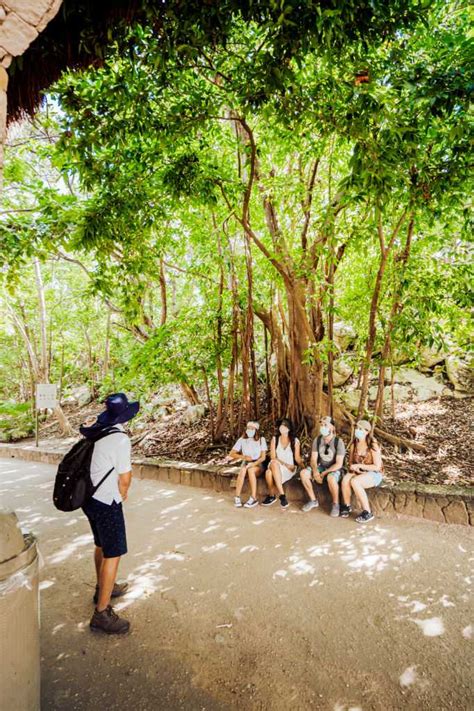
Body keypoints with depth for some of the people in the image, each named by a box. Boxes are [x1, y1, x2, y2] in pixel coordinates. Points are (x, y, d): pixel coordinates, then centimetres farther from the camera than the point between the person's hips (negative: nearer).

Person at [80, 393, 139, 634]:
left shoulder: (97, 433, 1)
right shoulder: (120, 439, -22)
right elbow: (124, 478, -16)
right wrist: (123, 494, 5)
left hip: (90, 497, 8)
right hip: (107, 502, -8)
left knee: (101, 545, 25)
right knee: (113, 554, 3)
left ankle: (104, 588, 45)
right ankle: (102, 613, 11)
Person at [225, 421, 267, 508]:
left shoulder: (261, 439, -4)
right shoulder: (242, 440, -1)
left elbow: (263, 457, -8)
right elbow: (231, 454, -3)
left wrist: (254, 464, -24)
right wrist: (244, 457, -17)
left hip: (258, 465, -1)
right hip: (245, 464, 2)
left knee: (251, 469, -35)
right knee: (243, 470, -33)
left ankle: (254, 498, -33)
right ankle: (237, 497, -30)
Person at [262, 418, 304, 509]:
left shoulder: (295, 441, 5)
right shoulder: (275, 439, 7)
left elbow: (297, 458, 2)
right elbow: (273, 457, 0)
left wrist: (304, 465, -18)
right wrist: (284, 463, -15)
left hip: (290, 469, -2)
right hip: (276, 467, 2)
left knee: (271, 473, -34)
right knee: (272, 466, -37)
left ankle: (271, 496, -17)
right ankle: (282, 495, -28)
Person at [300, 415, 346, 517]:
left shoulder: (338, 442, -17)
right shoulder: (317, 440, -4)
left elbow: (339, 464, -20)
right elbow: (313, 459, -5)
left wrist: (324, 473, -26)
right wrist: (315, 471, -26)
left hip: (335, 469, -5)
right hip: (321, 466, 5)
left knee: (330, 478, -39)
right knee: (303, 473, -18)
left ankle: (336, 504, -13)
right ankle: (313, 500, -1)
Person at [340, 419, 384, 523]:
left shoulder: (373, 446, -16)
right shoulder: (354, 444, 1)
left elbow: (377, 467, -17)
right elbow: (351, 461, 12)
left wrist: (359, 466, -22)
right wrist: (353, 467, -11)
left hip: (374, 474, -5)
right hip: (358, 472, 5)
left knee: (354, 481, -33)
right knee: (345, 479, -26)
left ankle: (367, 512, -19)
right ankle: (347, 506, -5)